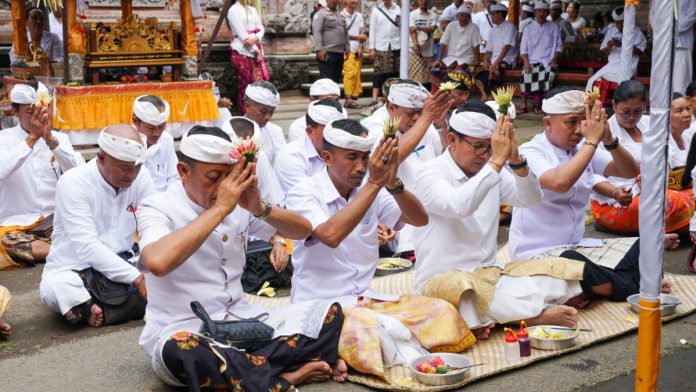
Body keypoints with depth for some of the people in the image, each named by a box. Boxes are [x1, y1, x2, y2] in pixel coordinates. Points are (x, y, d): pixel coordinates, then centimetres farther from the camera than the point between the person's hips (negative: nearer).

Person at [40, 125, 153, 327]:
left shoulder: (141, 177, -5)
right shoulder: (73, 183, -19)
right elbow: (87, 247, -29)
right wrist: (137, 278, -36)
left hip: (122, 265, 5)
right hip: (72, 270, -5)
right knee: (55, 288, -38)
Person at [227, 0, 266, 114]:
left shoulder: (253, 10, 16)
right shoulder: (234, 10, -7)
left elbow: (261, 28, 7)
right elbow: (243, 35, -13)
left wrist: (255, 38, -15)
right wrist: (256, 50, -12)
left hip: (255, 53, 7)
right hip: (241, 53, -7)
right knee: (244, 88, -2)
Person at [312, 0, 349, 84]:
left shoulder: (341, 15, 20)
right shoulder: (321, 14, -4)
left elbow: (345, 33, 24)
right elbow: (316, 32, -14)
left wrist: (347, 48, 15)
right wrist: (319, 49, -22)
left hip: (339, 53, 8)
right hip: (327, 52, -7)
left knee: (336, 79, 11)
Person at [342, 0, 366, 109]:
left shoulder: (359, 15, 14)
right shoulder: (342, 15, -4)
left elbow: (362, 32, 10)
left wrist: (360, 47, -3)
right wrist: (358, 37, -2)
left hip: (358, 49, 5)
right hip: (348, 49, -5)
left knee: (357, 74, 2)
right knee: (349, 73, -13)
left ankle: (355, 97, 5)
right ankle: (348, 99, -14)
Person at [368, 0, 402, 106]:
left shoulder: (398, 10, 6)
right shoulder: (376, 10, 3)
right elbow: (372, 30, 2)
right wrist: (371, 48, -3)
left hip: (396, 46, 2)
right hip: (381, 47, -1)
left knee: (394, 73, 4)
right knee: (379, 73, -5)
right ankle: (374, 99, -5)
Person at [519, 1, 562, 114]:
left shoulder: (554, 27, 11)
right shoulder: (528, 29, 12)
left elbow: (559, 46, 11)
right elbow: (523, 48, 5)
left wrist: (554, 59, -6)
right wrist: (526, 63, -12)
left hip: (548, 62, 0)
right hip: (532, 61, 0)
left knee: (548, 74, -34)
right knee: (526, 74, -33)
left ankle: (538, 104, -24)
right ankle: (524, 104, -26)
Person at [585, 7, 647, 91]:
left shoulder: (636, 31, 3)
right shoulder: (611, 30, 16)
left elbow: (640, 51, -4)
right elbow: (603, 52, 18)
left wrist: (622, 45, -16)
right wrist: (608, 47, -6)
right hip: (611, 65, 4)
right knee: (592, 82, -17)